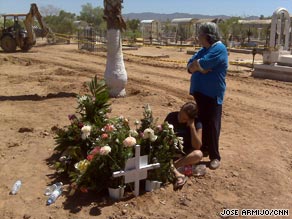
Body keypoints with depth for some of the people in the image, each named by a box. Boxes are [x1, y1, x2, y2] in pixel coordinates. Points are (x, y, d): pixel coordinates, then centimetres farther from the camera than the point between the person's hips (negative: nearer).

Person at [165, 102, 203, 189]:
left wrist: (192, 126, -27)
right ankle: (176, 173, -44)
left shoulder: (197, 124, -13)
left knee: (198, 154, -33)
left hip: (185, 153, -1)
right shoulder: (171, 116, -8)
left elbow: (197, 146, -22)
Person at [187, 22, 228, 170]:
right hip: (200, 92, 8)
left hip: (213, 94, -8)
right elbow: (190, 67, 5)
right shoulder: (204, 49, 13)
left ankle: (215, 156, 6)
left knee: (212, 125, -3)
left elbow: (201, 64, -25)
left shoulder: (219, 49, -14)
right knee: (202, 122, 16)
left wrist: (195, 64, -5)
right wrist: (200, 67, -14)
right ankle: (204, 149, 31)